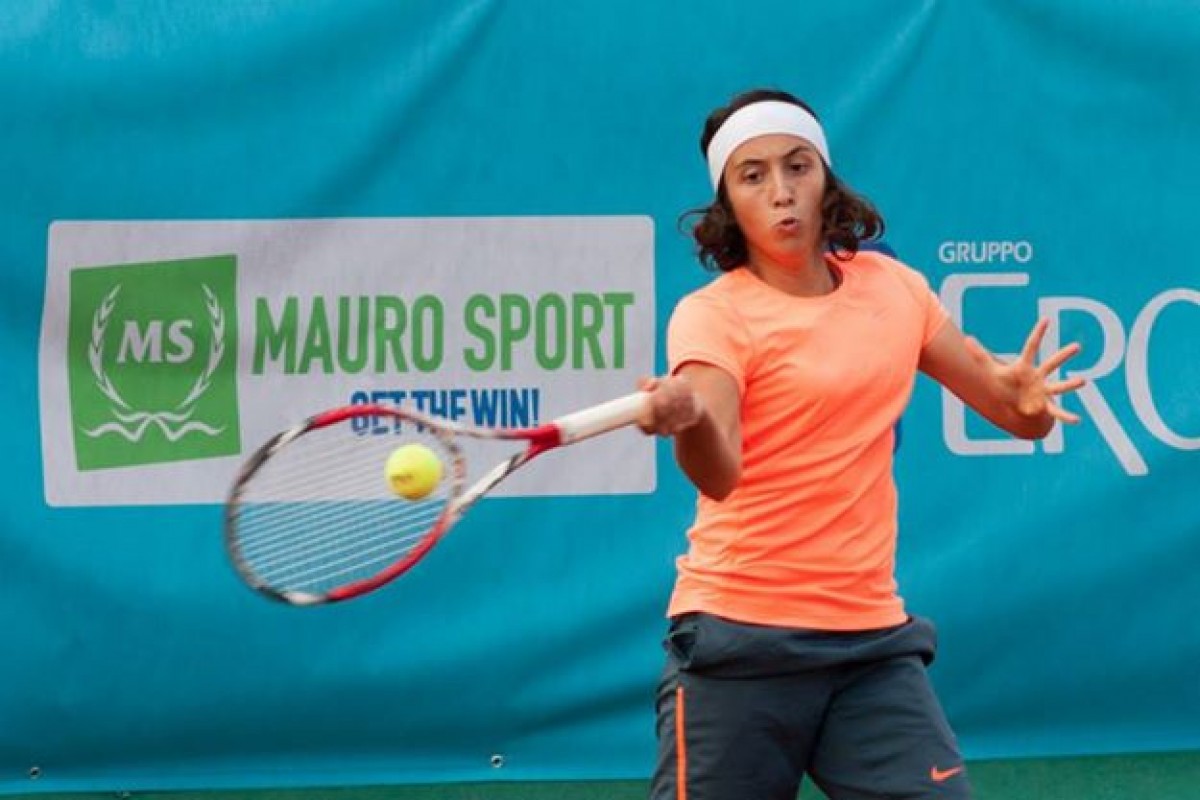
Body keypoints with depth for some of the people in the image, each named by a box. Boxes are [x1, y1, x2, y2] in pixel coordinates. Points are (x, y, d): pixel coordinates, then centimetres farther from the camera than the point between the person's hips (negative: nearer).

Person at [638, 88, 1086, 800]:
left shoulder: (894, 286, 6)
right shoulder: (713, 314, -9)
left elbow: (1017, 413, 11)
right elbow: (719, 473, -25)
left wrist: (1028, 400, -13)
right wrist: (689, 418, -48)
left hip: (875, 640, 4)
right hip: (742, 639, -4)